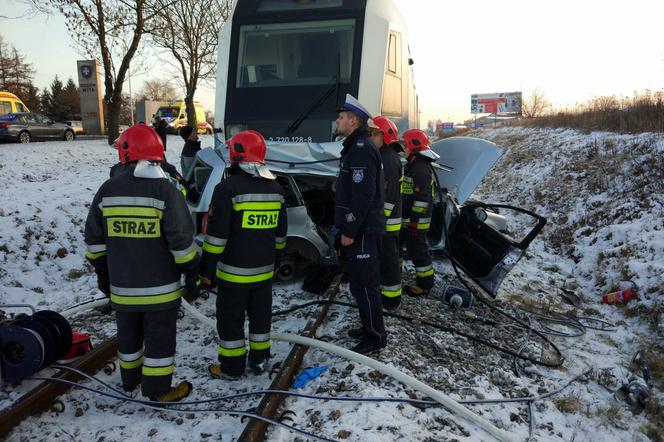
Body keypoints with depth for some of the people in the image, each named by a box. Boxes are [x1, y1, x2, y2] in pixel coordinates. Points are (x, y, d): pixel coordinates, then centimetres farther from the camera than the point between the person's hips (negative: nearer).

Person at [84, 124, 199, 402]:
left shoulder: (108, 190, -1)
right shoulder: (165, 191, -15)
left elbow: (95, 238, 6)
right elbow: (181, 239, -15)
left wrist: (102, 271, 18)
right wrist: (191, 270, -3)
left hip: (122, 285, 5)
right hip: (160, 285, -4)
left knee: (128, 334, 22)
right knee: (159, 337, 8)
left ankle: (130, 379, 39)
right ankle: (158, 389, 17)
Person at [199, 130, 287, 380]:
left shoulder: (229, 188, -16)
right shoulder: (275, 188, 6)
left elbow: (217, 235, -17)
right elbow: (280, 233, 13)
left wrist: (207, 268, -8)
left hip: (234, 271, -6)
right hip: (264, 270, 6)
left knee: (230, 319, 8)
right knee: (261, 315, 18)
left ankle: (232, 368, 19)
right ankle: (259, 361, 30)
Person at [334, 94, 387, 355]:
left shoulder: (361, 150, -17)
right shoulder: (356, 148, 17)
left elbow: (363, 196, -24)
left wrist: (349, 230, -21)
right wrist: (344, 225, 22)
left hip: (363, 231, -11)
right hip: (361, 229, 11)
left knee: (364, 284, -4)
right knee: (361, 281, 18)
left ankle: (375, 338, 7)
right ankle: (370, 327, 31)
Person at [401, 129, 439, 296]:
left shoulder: (420, 168, -19)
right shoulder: (415, 165, 15)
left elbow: (422, 198, -24)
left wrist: (414, 221, -22)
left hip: (417, 221, -11)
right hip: (413, 219, 11)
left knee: (418, 251, -3)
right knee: (417, 250, 17)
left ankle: (425, 284, 7)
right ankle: (424, 281, 27)